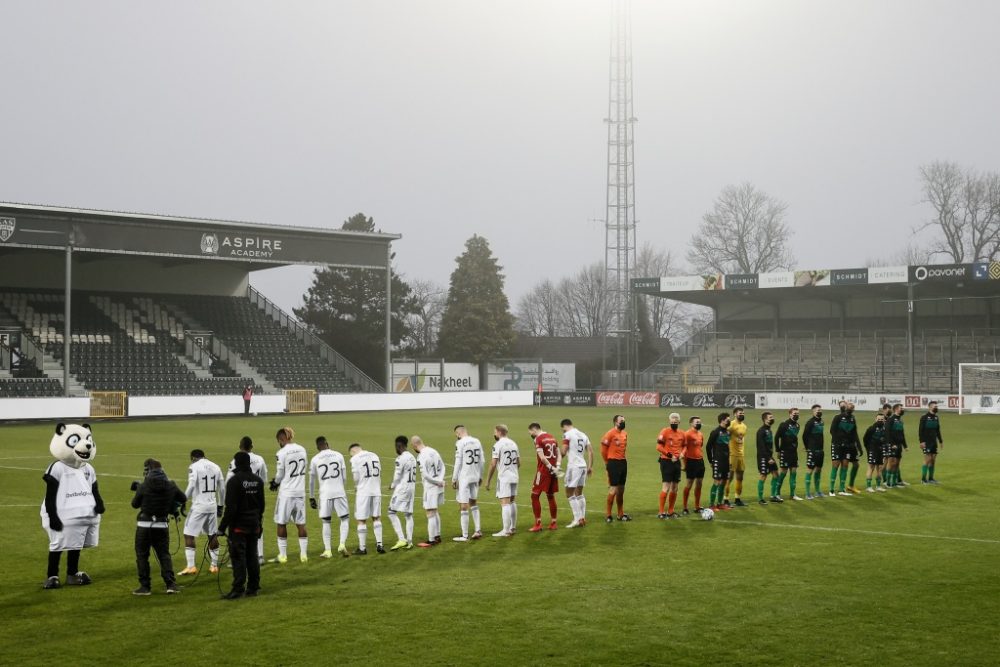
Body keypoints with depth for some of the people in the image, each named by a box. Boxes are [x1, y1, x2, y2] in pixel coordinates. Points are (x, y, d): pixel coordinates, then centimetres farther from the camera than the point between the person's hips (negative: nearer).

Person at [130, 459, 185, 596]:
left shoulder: (143, 486, -12)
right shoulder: (170, 486, -2)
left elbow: (135, 504, 0)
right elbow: (184, 499, 11)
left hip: (144, 525, -3)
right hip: (162, 525, 3)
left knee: (142, 555, 8)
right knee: (164, 554, 12)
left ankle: (145, 586, 7)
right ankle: (171, 584, 2)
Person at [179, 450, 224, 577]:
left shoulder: (194, 467, -6)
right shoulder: (215, 467, 11)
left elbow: (191, 486, -16)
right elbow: (222, 489, 14)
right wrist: (220, 505, 24)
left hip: (199, 506, -6)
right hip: (212, 505, 6)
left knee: (189, 535, 1)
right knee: (212, 535, 15)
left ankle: (191, 567, -4)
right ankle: (214, 565, 20)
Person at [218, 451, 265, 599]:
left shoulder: (234, 481, -14)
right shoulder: (258, 480, 9)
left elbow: (231, 507, -17)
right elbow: (261, 504, 15)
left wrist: (223, 526, -12)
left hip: (238, 526, -7)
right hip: (254, 525, 7)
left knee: (238, 557, -5)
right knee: (252, 556, 11)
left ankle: (238, 589, -7)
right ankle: (253, 587, 14)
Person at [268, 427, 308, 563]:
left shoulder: (282, 453, -15)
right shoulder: (302, 449, 3)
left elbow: (280, 474, -9)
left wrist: (275, 482, 15)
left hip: (286, 492, -5)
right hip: (300, 491, 5)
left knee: (281, 524, 6)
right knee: (301, 524, 11)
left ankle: (282, 555, 9)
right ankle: (304, 554, 13)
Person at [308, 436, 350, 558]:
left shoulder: (315, 460, 3)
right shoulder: (338, 455, 4)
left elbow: (312, 481, 8)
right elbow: (344, 477, 8)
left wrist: (311, 498, 16)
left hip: (325, 493, 0)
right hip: (339, 492, 0)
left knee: (326, 522, 10)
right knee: (345, 519, 11)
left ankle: (328, 550, 9)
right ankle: (342, 545, -6)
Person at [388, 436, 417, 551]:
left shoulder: (401, 458, -14)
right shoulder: (412, 457, 14)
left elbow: (397, 476, -14)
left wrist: (392, 485, 6)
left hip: (402, 487, -9)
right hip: (412, 486, 9)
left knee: (392, 512, -5)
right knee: (408, 514, 10)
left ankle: (401, 539, -14)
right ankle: (409, 542, 9)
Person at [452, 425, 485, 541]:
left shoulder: (460, 443, -13)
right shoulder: (477, 442, 7)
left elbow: (458, 463, -14)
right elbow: (482, 461, 11)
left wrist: (454, 479, -8)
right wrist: (480, 476, 20)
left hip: (463, 478, -7)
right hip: (475, 477, 7)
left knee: (463, 506, -1)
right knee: (473, 503, 22)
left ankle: (464, 536, 2)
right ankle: (478, 530, 19)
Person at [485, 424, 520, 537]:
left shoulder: (498, 445, -11)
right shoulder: (513, 443, 12)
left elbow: (493, 464, -13)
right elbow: (518, 463, 16)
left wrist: (488, 481, -7)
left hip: (503, 478, -7)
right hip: (514, 477, 7)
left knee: (505, 503, -7)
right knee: (511, 502, 17)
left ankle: (506, 531, -9)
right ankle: (512, 528, 24)